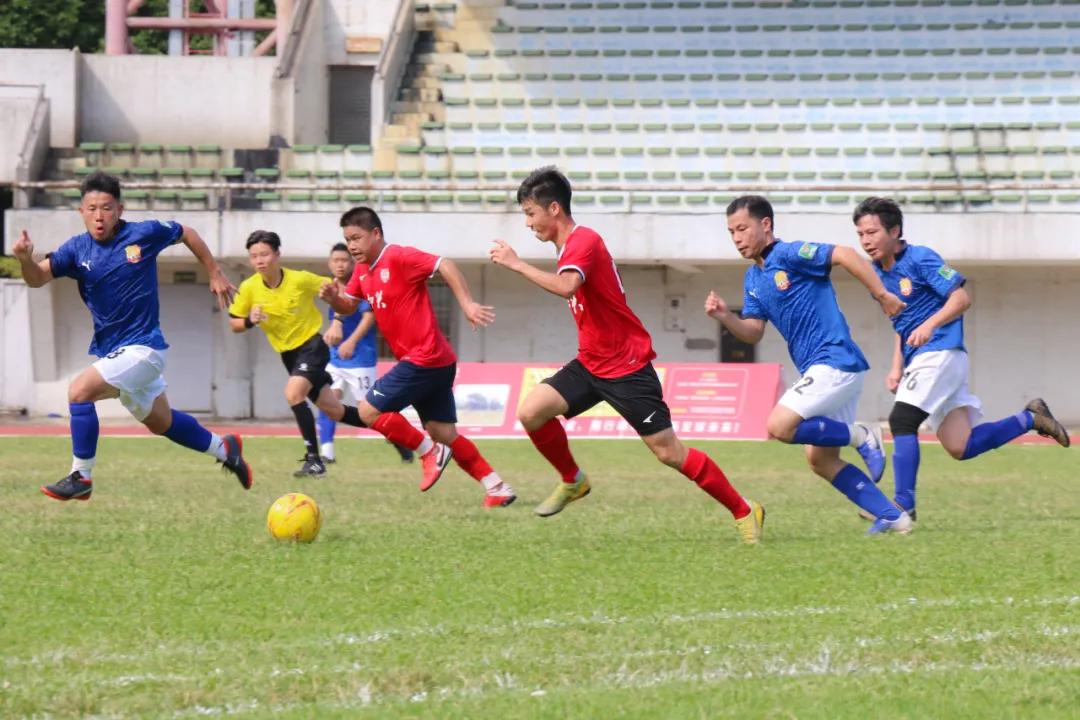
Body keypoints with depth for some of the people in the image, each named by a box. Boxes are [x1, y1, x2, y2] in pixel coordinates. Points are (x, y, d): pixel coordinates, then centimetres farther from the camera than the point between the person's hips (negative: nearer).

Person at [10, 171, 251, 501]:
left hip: (143, 347, -6)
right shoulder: (77, 249, -4)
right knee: (161, 423, 22)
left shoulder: (144, 234, -12)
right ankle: (224, 448, 45)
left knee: (80, 389, -24)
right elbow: (38, 278, -14)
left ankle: (81, 477, -13)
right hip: (110, 350, 6)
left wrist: (215, 274, 13)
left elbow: (186, 233, 6)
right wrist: (26, 259, -36)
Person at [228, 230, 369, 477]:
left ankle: (313, 459, -22)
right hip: (288, 353, 5)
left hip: (312, 345, -5)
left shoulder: (300, 279, -17)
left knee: (293, 393, -28)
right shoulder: (249, 288, -9)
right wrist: (249, 322, -20)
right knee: (333, 410, 11)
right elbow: (234, 324, 0)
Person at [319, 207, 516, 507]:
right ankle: (497, 488, 9)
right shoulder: (362, 270, 13)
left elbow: (445, 266, -20)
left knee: (369, 410, -8)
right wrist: (333, 297, 0)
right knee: (444, 434, 9)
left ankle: (429, 452, 0)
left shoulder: (399, 257, -13)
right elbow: (348, 306, 22)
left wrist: (467, 304, -27)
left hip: (425, 359, -9)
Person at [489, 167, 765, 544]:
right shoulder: (569, 245, 11)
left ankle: (744, 511, 5)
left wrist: (516, 264, -32)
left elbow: (566, 286, -39)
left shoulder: (583, 242, -19)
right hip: (590, 364, 9)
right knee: (531, 411, -10)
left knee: (669, 452, -7)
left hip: (626, 367, -9)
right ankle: (572, 481, 11)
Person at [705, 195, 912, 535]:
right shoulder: (753, 278, 17)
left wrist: (881, 294, -23)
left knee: (780, 426, -22)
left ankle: (861, 437, -5)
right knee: (820, 459, 8)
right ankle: (893, 516, 10)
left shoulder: (789, 255, -10)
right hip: (817, 369, 10)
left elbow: (845, 255, -20)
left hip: (835, 361, -10)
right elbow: (753, 332, 13)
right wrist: (725, 317, -6)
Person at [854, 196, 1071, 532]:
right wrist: (897, 368, 15)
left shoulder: (920, 259, -9)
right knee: (961, 447, 1)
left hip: (940, 352, -8)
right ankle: (1030, 419, 17)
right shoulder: (879, 274, 15)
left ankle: (903, 505, -16)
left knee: (902, 420, -19)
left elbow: (961, 299, -13)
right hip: (918, 359, 8)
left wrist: (930, 325, -27)